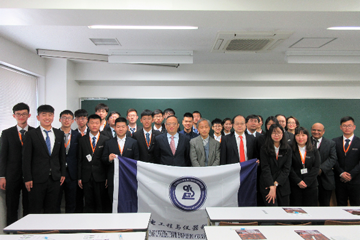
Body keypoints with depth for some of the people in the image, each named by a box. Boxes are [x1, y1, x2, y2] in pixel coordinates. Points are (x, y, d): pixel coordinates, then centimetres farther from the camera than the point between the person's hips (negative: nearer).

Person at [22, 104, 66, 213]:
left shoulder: (59, 134, 9)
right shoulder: (31, 135, -3)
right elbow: (26, 158, -5)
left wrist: (63, 173, 8)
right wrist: (27, 178, -9)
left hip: (55, 179, 3)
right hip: (37, 179, -3)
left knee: (52, 210, 11)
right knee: (35, 211, 4)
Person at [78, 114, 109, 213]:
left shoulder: (106, 140, 2)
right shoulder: (82, 140, 8)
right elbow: (80, 160, 7)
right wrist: (79, 177, 3)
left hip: (100, 177, -1)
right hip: (86, 177, 2)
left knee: (101, 203, 4)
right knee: (88, 203, 8)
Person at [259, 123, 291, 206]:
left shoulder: (288, 150, 5)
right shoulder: (264, 149, -2)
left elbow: (286, 169, 0)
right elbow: (265, 169, -8)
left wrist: (276, 184, -11)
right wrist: (271, 187, -16)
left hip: (283, 185, 3)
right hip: (267, 186, -3)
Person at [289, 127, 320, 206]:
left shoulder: (314, 151, 7)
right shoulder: (291, 150, 1)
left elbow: (316, 168, 0)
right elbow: (290, 168, -4)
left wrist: (306, 182, -10)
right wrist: (298, 181, -13)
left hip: (311, 185, 2)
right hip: (295, 185, -1)